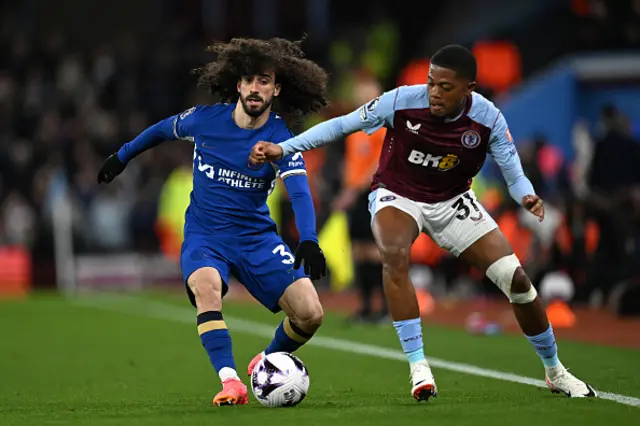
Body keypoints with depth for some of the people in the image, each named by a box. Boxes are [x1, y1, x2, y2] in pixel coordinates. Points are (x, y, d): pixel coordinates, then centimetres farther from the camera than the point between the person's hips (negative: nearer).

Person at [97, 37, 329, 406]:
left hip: (257, 236, 1)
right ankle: (231, 383, -38)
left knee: (310, 314, -12)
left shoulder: (281, 140, -12)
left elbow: (299, 192, -27)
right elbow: (164, 129, 15)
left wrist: (309, 241, -44)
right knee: (206, 286, -35)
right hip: (204, 235, 0)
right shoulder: (205, 118, -7)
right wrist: (121, 157, 27)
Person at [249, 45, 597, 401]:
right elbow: (341, 125, -16)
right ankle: (418, 367, -30)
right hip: (397, 196, -2)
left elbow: (514, 173, -15)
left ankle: (555, 372, 16)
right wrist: (282, 148, -22)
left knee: (516, 278, -8)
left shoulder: (488, 119, -19)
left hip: (452, 201, 2)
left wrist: (527, 196, -39)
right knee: (395, 255, -37)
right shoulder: (402, 101, -24)